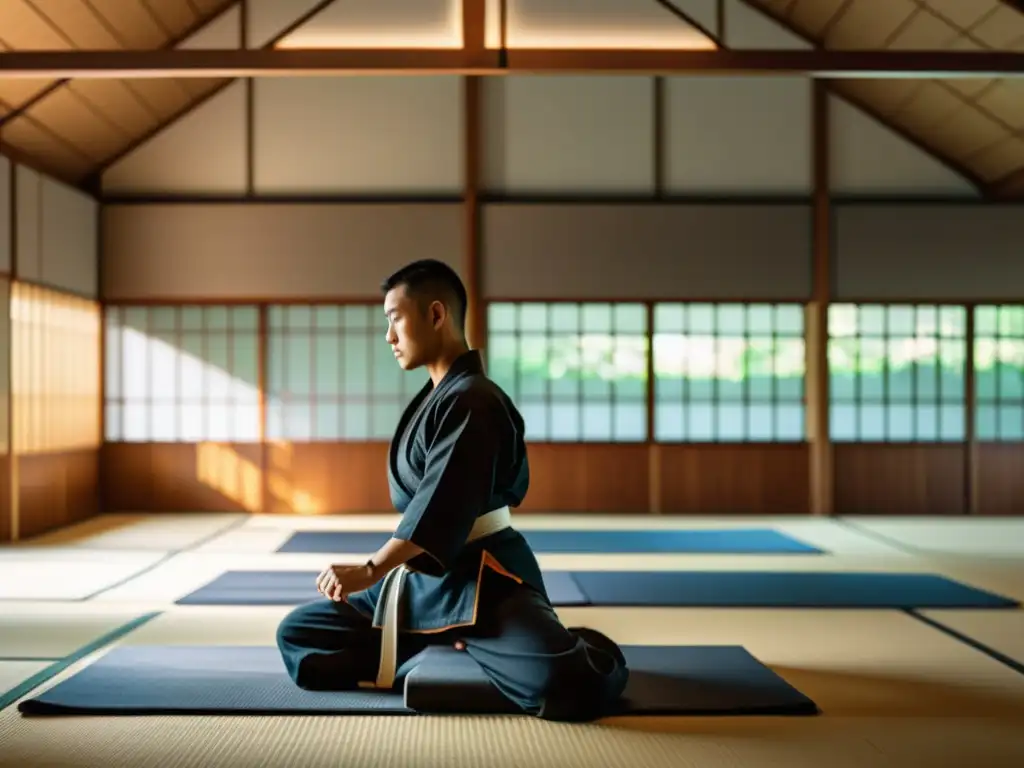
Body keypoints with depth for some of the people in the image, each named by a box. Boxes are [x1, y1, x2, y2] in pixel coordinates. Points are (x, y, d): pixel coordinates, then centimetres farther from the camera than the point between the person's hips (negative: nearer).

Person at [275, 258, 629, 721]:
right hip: (422, 579, 9)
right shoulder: (435, 396, 13)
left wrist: (372, 571, -26)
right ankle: (447, 650, 2)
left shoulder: (472, 401, -16)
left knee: (565, 685, -32)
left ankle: (582, 651, 6)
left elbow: (445, 505, -26)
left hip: (481, 581, -9)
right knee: (297, 637, 5)